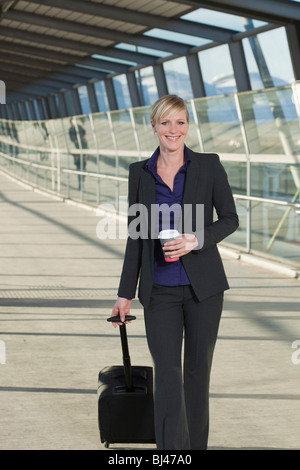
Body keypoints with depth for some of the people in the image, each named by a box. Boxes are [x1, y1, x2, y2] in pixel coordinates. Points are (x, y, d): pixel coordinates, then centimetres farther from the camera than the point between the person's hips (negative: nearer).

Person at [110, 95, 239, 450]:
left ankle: (196, 445, 28)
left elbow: (230, 219, 2)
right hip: (160, 291, 1)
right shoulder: (140, 172, 4)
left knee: (197, 370, 11)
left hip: (202, 285, 0)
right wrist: (125, 294, 8)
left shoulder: (209, 165, -2)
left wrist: (195, 240, -16)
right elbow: (136, 235, 8)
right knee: (167, 377, -7)